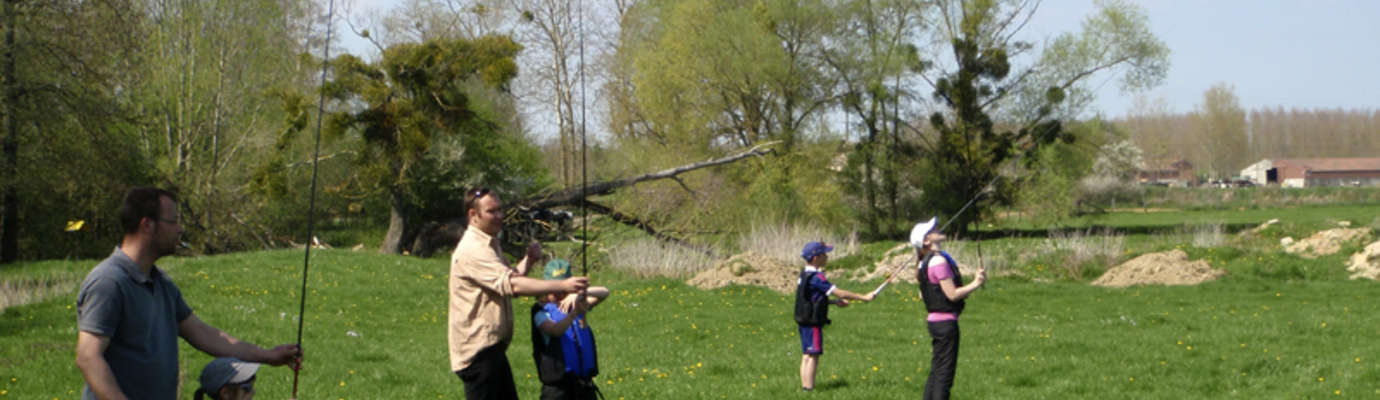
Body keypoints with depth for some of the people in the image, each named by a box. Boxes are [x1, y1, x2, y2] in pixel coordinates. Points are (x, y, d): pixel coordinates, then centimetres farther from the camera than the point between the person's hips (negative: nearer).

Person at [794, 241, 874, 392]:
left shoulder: (804, 274, 10)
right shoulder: (816, 277, -19)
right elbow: (840, 293, -20)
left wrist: (835, 302, 18)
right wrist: (864, 297, -14)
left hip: (803, 322, 9)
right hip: (813, 323, -9)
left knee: (806, 356, 12)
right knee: (812, 356, -5)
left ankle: (805, 387, 16)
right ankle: (809, 389, -4)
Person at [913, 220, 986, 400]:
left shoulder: (926, 262, 13)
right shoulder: (939, 261, -17)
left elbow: (923, 294, 19)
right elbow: (952, 294, -19)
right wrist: (975, 284, -11)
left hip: (934, 320, 10)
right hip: (946, 322, -10)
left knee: (936, 371, 14)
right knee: (945, 372, -5)